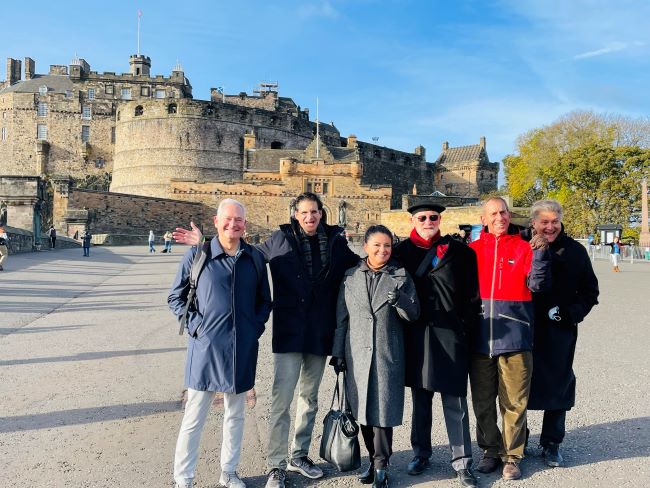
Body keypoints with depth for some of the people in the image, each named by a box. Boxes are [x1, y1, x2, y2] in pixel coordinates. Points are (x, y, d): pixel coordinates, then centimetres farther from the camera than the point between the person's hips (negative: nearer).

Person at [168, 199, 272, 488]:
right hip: (205, 347, -3)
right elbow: (175, 297, 3)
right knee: (194, 417, 5)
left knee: (235, 414, 16)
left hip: (243, 350, 3)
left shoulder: (255, 258, 4)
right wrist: (195, 324, -7)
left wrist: (256, 326, 1)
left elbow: (265, 300, 14)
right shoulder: (197, 254, -4)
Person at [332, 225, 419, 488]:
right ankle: (374, 460, 25)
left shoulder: (401, 276, 3)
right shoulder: (351, 277, 6)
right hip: (357, 355, 2)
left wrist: (400, 301, -21)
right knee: (362, 409, 9)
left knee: (383, 409, -1)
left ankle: (380, 466, 13)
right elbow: (341, 318, 9)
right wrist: (338, 352, 8)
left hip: (388, 355, -2)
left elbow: (413, 315, 0)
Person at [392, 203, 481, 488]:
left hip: (450, 335, -1)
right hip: (416, 334, 2)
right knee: (420, 398, 14)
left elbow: (472, 294, 4)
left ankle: (461, 461, 15)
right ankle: (421, 453, 29)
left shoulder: (459, 252, 2)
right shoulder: (401, 252, 4)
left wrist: (467, 325, -2)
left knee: (454, 399, 3)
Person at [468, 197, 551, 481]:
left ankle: (512, 455, 23)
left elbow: (537, 285, -9)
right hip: (480, 338, 2)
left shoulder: (524, 248, 2)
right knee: (483, 401, 12)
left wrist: (540, 254, -20)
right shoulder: (473, 250, 7)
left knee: (514, 402, 6)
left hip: (514, 337, -2)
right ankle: (491, 450, 30)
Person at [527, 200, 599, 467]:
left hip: (560, 332, 1)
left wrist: (569, 312, -5)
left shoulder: (574, 250, 3)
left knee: (558, 384, 9)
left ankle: (551, 444, 26)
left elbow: (589, 291, 8)